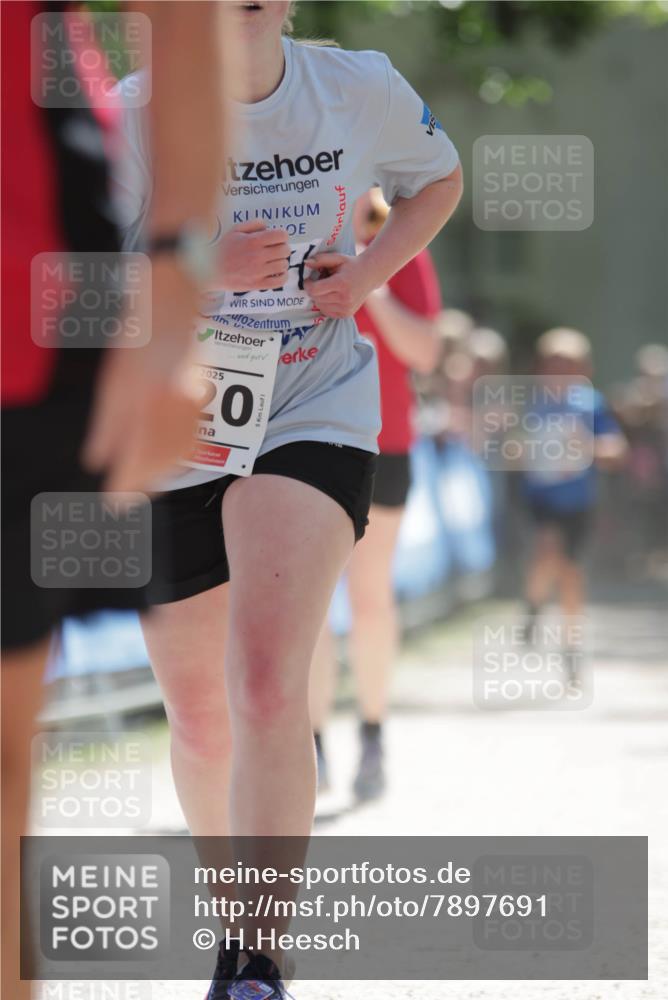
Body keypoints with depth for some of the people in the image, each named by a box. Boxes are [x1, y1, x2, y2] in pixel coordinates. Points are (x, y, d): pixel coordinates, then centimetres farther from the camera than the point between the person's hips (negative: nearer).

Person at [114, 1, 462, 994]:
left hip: (315, 411, -1)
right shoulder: (135, 118, -11)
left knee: (268, 688, -22)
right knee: (201, 720, 12)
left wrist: (367, 274, -1)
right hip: (170, 432, 1)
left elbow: (440, 178, 17)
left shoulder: (362, 91, -4)